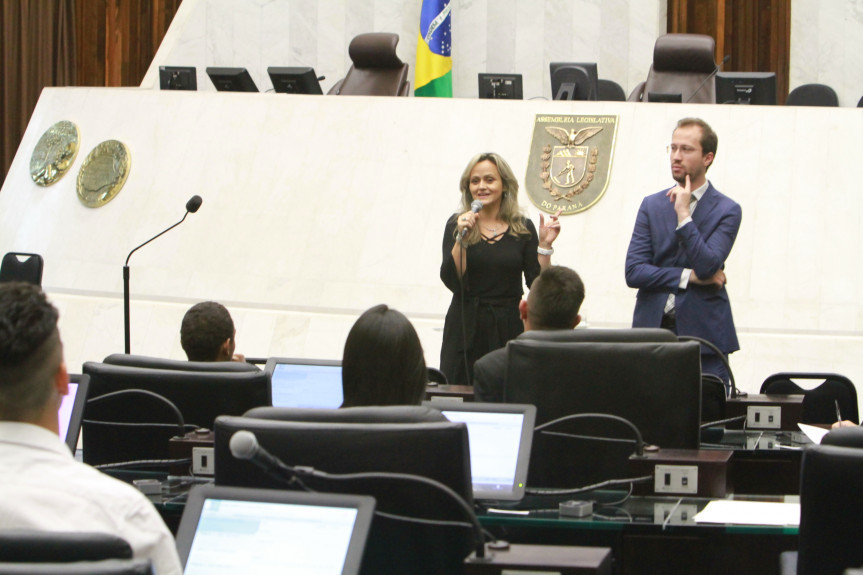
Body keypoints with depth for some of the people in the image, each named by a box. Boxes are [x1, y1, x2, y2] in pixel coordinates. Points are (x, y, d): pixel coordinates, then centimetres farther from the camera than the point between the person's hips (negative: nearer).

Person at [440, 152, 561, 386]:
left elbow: (537, 284, 3)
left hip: (509, 330, 1)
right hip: (466, 329, -1)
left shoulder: (523, 228, 6)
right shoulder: (457, 225, 4)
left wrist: (545, 245, -6)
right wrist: (462, 238, -15)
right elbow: (452, 281, -7)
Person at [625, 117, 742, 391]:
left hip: (703, 334, -2)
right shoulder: (652, 205, 10)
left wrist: (683, 215, -15)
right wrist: (688, 276, -8)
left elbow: (707, 266, -14)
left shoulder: (727, 210, 0)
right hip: (652, 329, 2)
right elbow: (633, 271, 1)